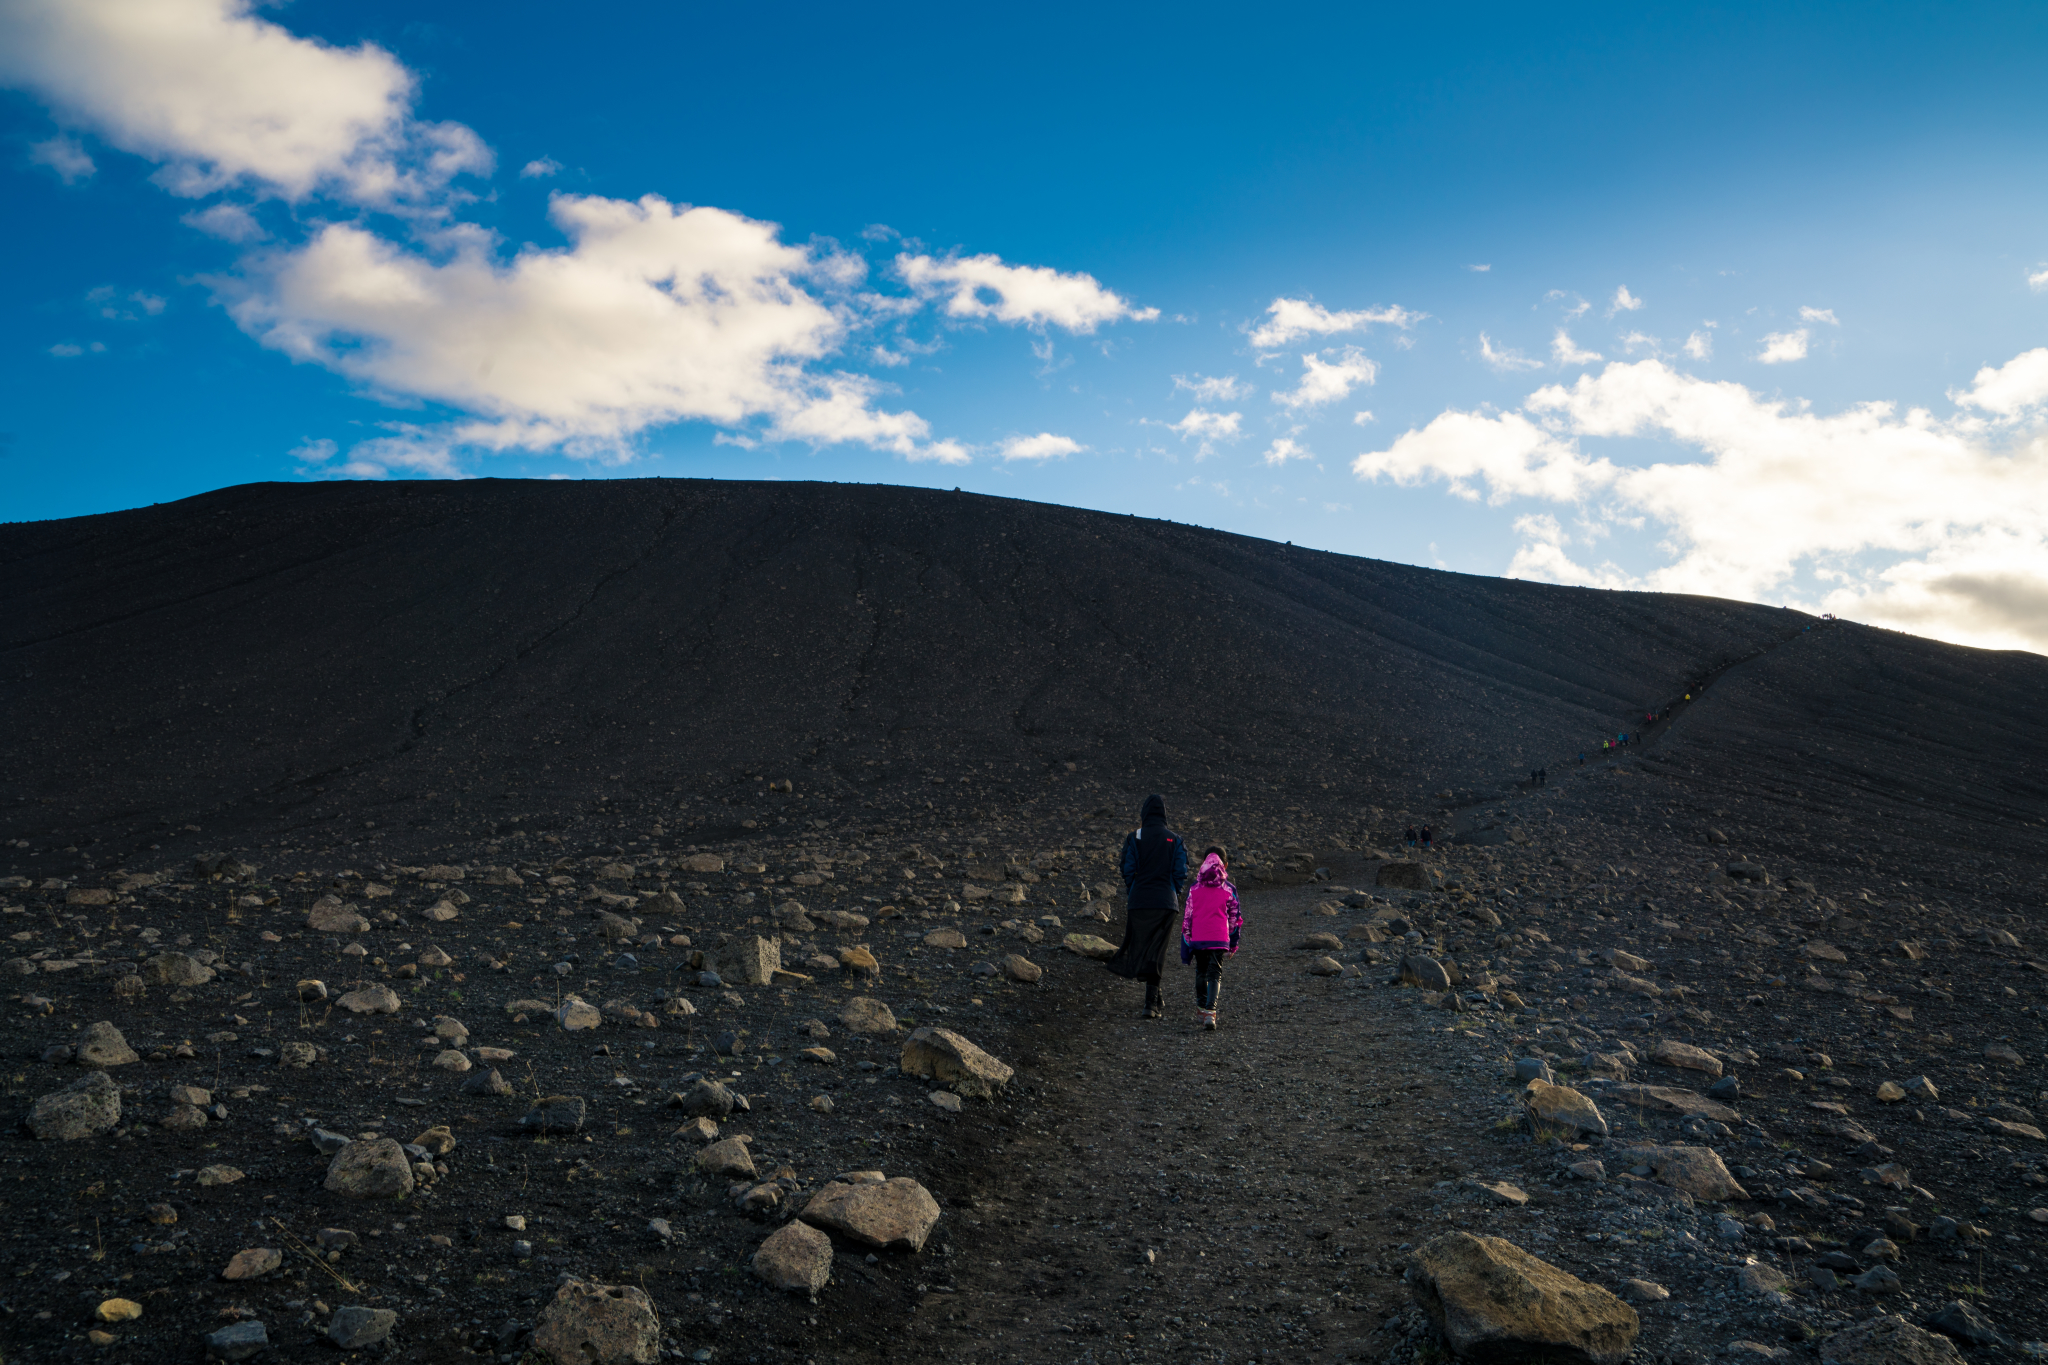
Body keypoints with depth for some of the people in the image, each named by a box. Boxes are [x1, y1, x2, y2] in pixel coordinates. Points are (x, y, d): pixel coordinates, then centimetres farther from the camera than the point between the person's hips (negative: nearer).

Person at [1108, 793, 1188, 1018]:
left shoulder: (1134, 838, -2)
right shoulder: (1174, 840, 4)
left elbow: (1128, 870, -5)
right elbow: (1181, 873, 0)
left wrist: (1131, 894, 8)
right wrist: (1172, 893, 14)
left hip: (1139, 901, -2)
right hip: (1166, 903, 2)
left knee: (1139, 949, 7)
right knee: (1155, 951, 8)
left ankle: (1154, 1000, -1)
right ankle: (1153, 1002, 3)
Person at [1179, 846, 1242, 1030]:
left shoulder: (1194, 888, 3)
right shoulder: (1229, 889, 1)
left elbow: (1187, 918, 4)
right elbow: (1235, 918, 5)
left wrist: (1186, 944, 10)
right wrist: (1233, 944, 15)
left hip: (1198, 938, 2)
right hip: (1219, 939, -2)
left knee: (1201, 973, 19)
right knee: (1215, 974, -1)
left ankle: (1201, 1009, 28)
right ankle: (1210, 1011, -19)